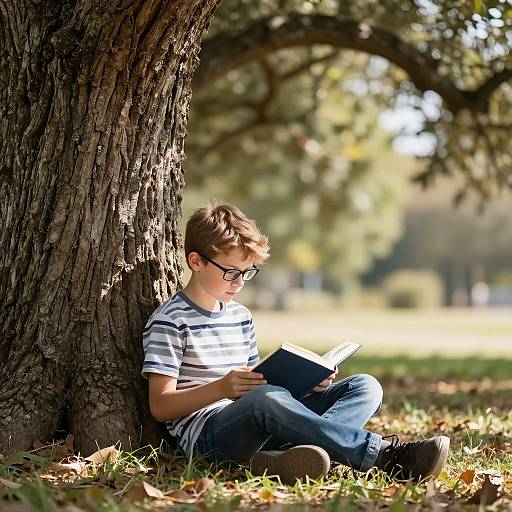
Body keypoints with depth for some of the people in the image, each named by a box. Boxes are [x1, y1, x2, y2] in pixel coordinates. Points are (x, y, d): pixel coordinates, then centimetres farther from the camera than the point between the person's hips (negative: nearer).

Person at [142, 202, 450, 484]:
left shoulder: (241, 316, 22)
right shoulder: (170, 321, -1)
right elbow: (160, 406, -7)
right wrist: (222, 388, -22)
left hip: (258, 431, 8)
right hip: (206, 432, -8)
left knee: (365, 387, -5)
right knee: (266, 398, -41)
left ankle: (284, 454, -37)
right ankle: (384, 454, -38)